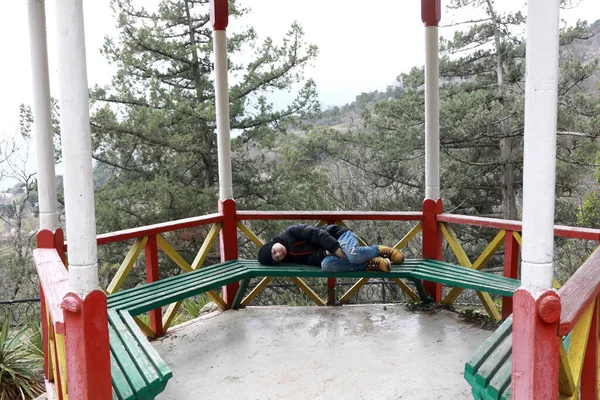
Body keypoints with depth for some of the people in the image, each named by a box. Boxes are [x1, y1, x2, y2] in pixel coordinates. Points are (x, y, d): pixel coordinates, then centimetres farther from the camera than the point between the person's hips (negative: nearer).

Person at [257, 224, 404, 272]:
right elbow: (311, 259, -5)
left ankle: (382, 250, -6)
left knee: (354, 255, -38)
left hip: (339, 235, -5)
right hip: (328, 253, 5)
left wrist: (336, 248, -23)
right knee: (326, 264, -30)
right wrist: (325, 253, -25)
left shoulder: (290, 233, -11)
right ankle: (371, 264, -19)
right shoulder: (293, 258, 6)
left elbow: (317, 233, -17)